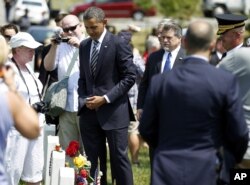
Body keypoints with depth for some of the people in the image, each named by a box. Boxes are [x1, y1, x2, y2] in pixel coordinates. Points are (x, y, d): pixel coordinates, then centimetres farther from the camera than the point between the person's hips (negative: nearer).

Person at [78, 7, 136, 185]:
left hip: (114, 111, -5)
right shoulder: (84, 45, 12)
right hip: (90, 112, 5)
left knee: (119, 157, -1)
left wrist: (106, 98, -14)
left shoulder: (119, 43, -7)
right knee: (93, 159, 7)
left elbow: (130, 76, -10)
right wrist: (84, 99, 0)